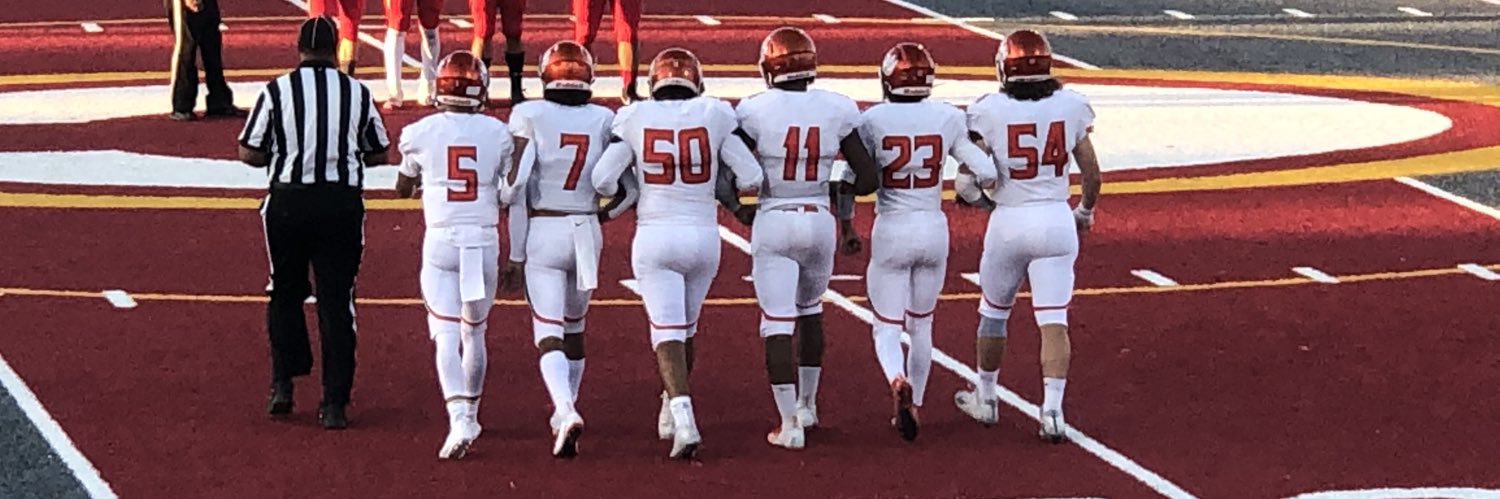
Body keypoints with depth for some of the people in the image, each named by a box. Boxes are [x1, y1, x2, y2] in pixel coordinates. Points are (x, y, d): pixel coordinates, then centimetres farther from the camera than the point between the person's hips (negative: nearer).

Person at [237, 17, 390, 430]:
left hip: (289, 201, -1)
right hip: (342, 202, 1)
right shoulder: (357, 93, 0)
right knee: (336, 300, 5)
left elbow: (249, 153, -4)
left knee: (285, 292, 19)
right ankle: (334, 402, 4)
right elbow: (379, 154, 8)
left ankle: (282, 383, 13)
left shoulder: (277, 91, -5)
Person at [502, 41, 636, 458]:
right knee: (573, 326, 22)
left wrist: (516, 250, -5)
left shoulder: (530, 116, -7)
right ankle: (564, 412, 32)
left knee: (548, 333, -5)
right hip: (586, 233, 3)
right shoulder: (604, 120, 2)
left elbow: (516, 184, -12)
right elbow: (629, 188, 3)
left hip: (542, 232, -3)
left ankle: (567, 411, -27)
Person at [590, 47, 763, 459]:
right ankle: (672, 413, 32)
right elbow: (751, 177, -2)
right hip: (703, 237, 2)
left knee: (667, 332, -3)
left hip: (654, 237, -2)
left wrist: (623, 198, 17)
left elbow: (602, 180, -5)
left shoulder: (635, 118, -2)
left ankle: (683, 418, -22)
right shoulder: (715, 115, 0)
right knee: (686, 327, 21)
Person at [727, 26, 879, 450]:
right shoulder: (836, 111, -3)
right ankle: (806, 404, 35)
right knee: (810, 311, 25)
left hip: (772, 224, -3)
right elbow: (868, 177, 0)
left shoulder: (755, 111, -10)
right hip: (819, 221, 3)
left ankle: (790, 424, -4)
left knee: (777, 322, 0)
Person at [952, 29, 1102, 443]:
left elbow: (969, 179, -9)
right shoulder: (1072, 106, -1)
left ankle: (986, 398, 32)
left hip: (1009, 221, -1)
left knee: (994, 312, 19)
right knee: (1053, 320, -1)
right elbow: (1092, 171, 7)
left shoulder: (988, 111, -8)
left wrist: (970, 191, 14)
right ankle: (1052, 409, -12)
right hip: (1056, 220, 1)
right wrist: (1086, 211, 24)